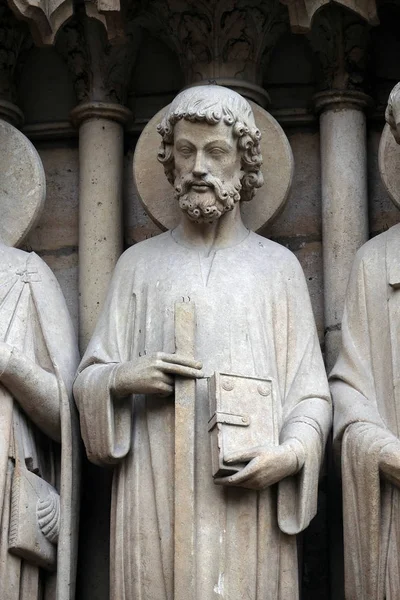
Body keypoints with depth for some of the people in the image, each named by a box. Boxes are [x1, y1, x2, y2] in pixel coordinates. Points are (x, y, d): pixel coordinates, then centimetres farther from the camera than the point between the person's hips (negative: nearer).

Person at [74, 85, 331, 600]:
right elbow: (88, 379, 14)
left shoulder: (277, 266, 12)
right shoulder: (139, 263, 15)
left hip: (249, 497, 0)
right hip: (155, 497, 1)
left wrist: (291, 453, -11)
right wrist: (122, 379, -8)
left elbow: (310, 393, 8)